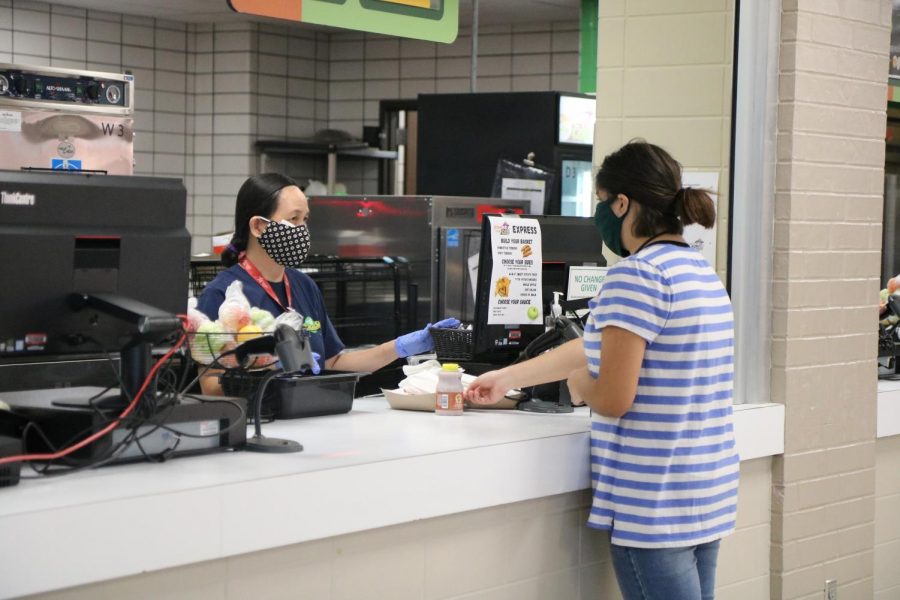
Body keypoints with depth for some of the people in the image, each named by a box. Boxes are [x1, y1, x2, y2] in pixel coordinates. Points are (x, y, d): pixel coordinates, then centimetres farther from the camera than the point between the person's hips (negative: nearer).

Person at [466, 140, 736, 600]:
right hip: (708, 493, 9)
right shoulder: (702, 271, 14)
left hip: (654, 505, -9)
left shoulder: (637, 274, -15)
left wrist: (579, 385, 5)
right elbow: (601, 346, 21)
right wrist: (505, 379, 25)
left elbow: (612, 399, -18)